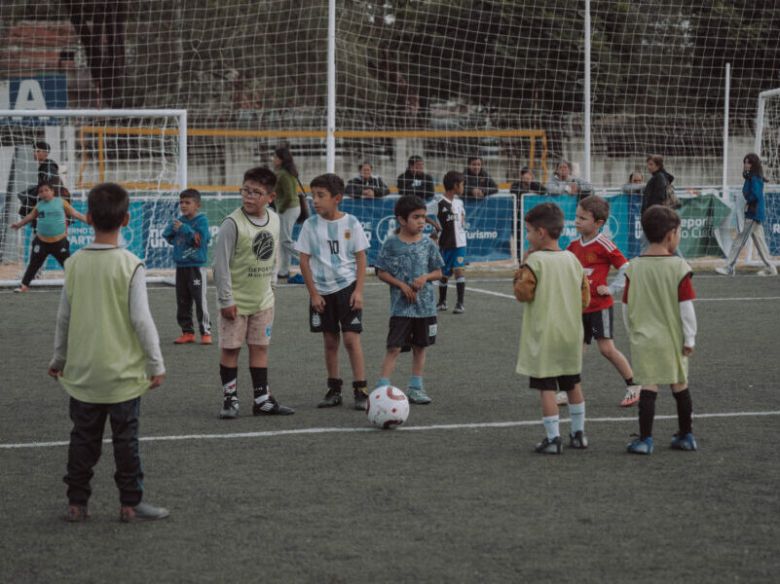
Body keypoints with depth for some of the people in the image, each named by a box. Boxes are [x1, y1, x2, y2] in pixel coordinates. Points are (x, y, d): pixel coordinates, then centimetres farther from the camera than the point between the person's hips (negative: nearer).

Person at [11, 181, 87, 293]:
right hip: (41, 241, 2)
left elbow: (74, 214, -1)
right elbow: (31, 216, 20)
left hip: (59, 241, -2)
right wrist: (19, 224, 31)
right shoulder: (39, 205, 2)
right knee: (34, 264, 11)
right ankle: (24, 285, 22)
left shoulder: (61, 202, -4)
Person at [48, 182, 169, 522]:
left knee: (83, 438, 12)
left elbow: (64, 317, 5)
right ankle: (131, 504, 10)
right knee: (126, 439, 6)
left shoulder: (75, 264, -2)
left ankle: (77, 503, 15)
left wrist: (59, 358, 18)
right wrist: (156, 364, -5)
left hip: (83, 372, 3)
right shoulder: (130, 266, -13)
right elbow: (141, 319, -14)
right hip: (122, 373, -3)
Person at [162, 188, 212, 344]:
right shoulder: (179, 220, 11)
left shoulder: (201, 220, -8)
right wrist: (172, 227, -10)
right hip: (181, 266, 6)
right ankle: (187, 331, 16)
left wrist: (184, 228, -21)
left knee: (200, 300, -5)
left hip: (196, 266, -6)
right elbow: (166, 235, 10)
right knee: (182, 301, 9)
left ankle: (206, 332, 0)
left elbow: (200, 238, -18)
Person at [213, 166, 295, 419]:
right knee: (230, 349, 0)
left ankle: (262, 400, 15)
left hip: (263, 299, 5)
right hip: (235, 301, -5)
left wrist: (270, 281, 13)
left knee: (260, 347, 10)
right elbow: (221, 263, -15)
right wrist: (226, 299, -15)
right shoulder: (232, 223, -17)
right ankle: (230, 399, 9)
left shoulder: (273, 220, 1)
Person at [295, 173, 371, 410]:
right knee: (330, 341, 9)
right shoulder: (311, 225, -2)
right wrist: (313, 293, -4)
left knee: (351, 338, -9)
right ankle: (334, 390, 17)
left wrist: (358, 290, -8)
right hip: (322, 290, 2)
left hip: (347, 287, -2)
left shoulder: (350, 223, -5)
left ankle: (361, 390, -5)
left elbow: (361, 258, -1)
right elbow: (304, 260, 1)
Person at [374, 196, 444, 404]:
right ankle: (382, 388, -10)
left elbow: (438, 272, 9)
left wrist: (425, 277, -12)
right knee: (394, 347, -10)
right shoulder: (392, 244, -5)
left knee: (420, 347, 11)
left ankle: (415, 388, 21)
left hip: (425, 305, 4)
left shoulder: (427, 244, 3)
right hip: (401, 306, -4)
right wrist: (401, 285, -13)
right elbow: (381, 272, -2)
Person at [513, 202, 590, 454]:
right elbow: (585, 297, 9)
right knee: (573, 383, 18)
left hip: (543, 336, -6)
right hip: (571, 334, 6)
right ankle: (578, 433, 25)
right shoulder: (572, 259, 5)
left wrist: (519, 275, 1)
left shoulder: (535, 261, -13)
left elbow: (523, 293, -13)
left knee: (546, 387, -2)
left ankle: (553, 438, -5)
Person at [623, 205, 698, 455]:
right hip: (673, 340, 0)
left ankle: (645, 439, -3)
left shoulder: (634, 267, -4)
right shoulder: (678, 266, -11)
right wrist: (689, 339, -2)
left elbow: (627, 307, 3)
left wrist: (632, 332, 17)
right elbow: (686, 307, -10)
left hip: (643, 339, 0)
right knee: (680, 385, 14)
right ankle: (685, 436, 25)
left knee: (648, 386, 1)